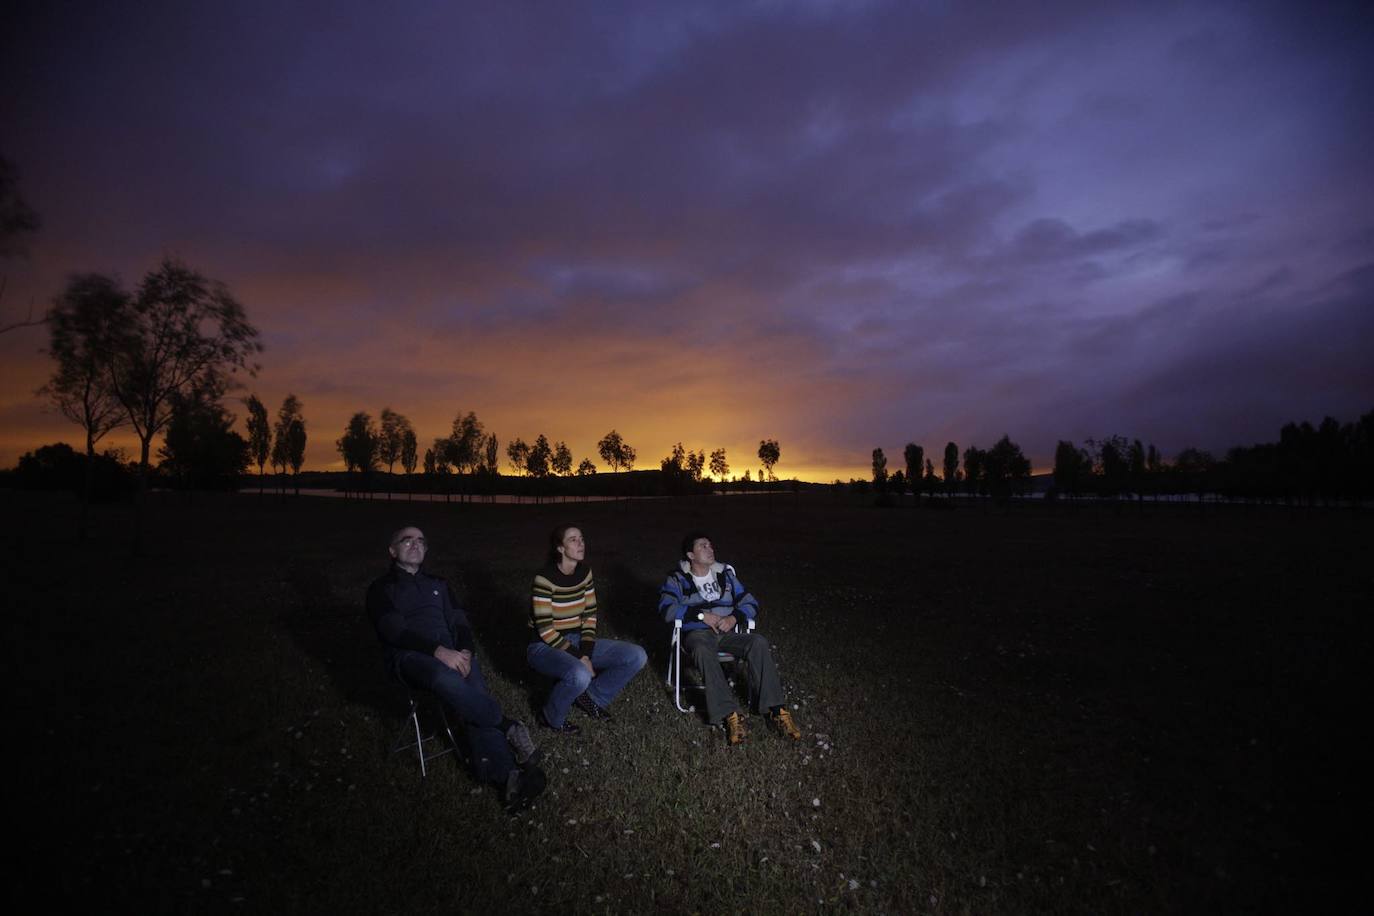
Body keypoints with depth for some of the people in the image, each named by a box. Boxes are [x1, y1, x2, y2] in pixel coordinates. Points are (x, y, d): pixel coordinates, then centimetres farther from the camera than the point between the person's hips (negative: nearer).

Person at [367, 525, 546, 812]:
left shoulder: (437, 584, 26)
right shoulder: (381, 589, 12)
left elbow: (459, 622, 16)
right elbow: (394, 630, -6)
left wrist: (465, 651, -8)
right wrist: (437, 651, -22)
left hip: (451, 652, 4)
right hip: (408, 655, -3)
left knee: (474, 694, -29)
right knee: (445, 679, -39)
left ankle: (505, 774, -39)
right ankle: (508, 727, -28)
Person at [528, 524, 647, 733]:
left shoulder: (584, 572, 0)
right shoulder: (545, 577, -19)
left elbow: (590, 615, 2)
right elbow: (545, 630, -20)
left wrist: (586, 654, -11)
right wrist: (579, 658, -19)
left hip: (577, 640, 6)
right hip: (545, 646, -6)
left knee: (637, 656, -9)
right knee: (580, 675, -39)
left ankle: (591, 697, 10)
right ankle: (552, 717, -6)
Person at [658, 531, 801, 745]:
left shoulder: (725, 573, 15)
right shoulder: (678, 578, 5)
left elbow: (751, 603, 12)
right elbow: (666, 608, -12)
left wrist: (733, 618, -9)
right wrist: (702, 615, -17)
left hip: (726, 632, 3)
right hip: (696, 633, -3)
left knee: (758, 642, -27)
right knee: (703, 650, -39)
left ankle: (776, 710, -28)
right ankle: (730, 715, -40)